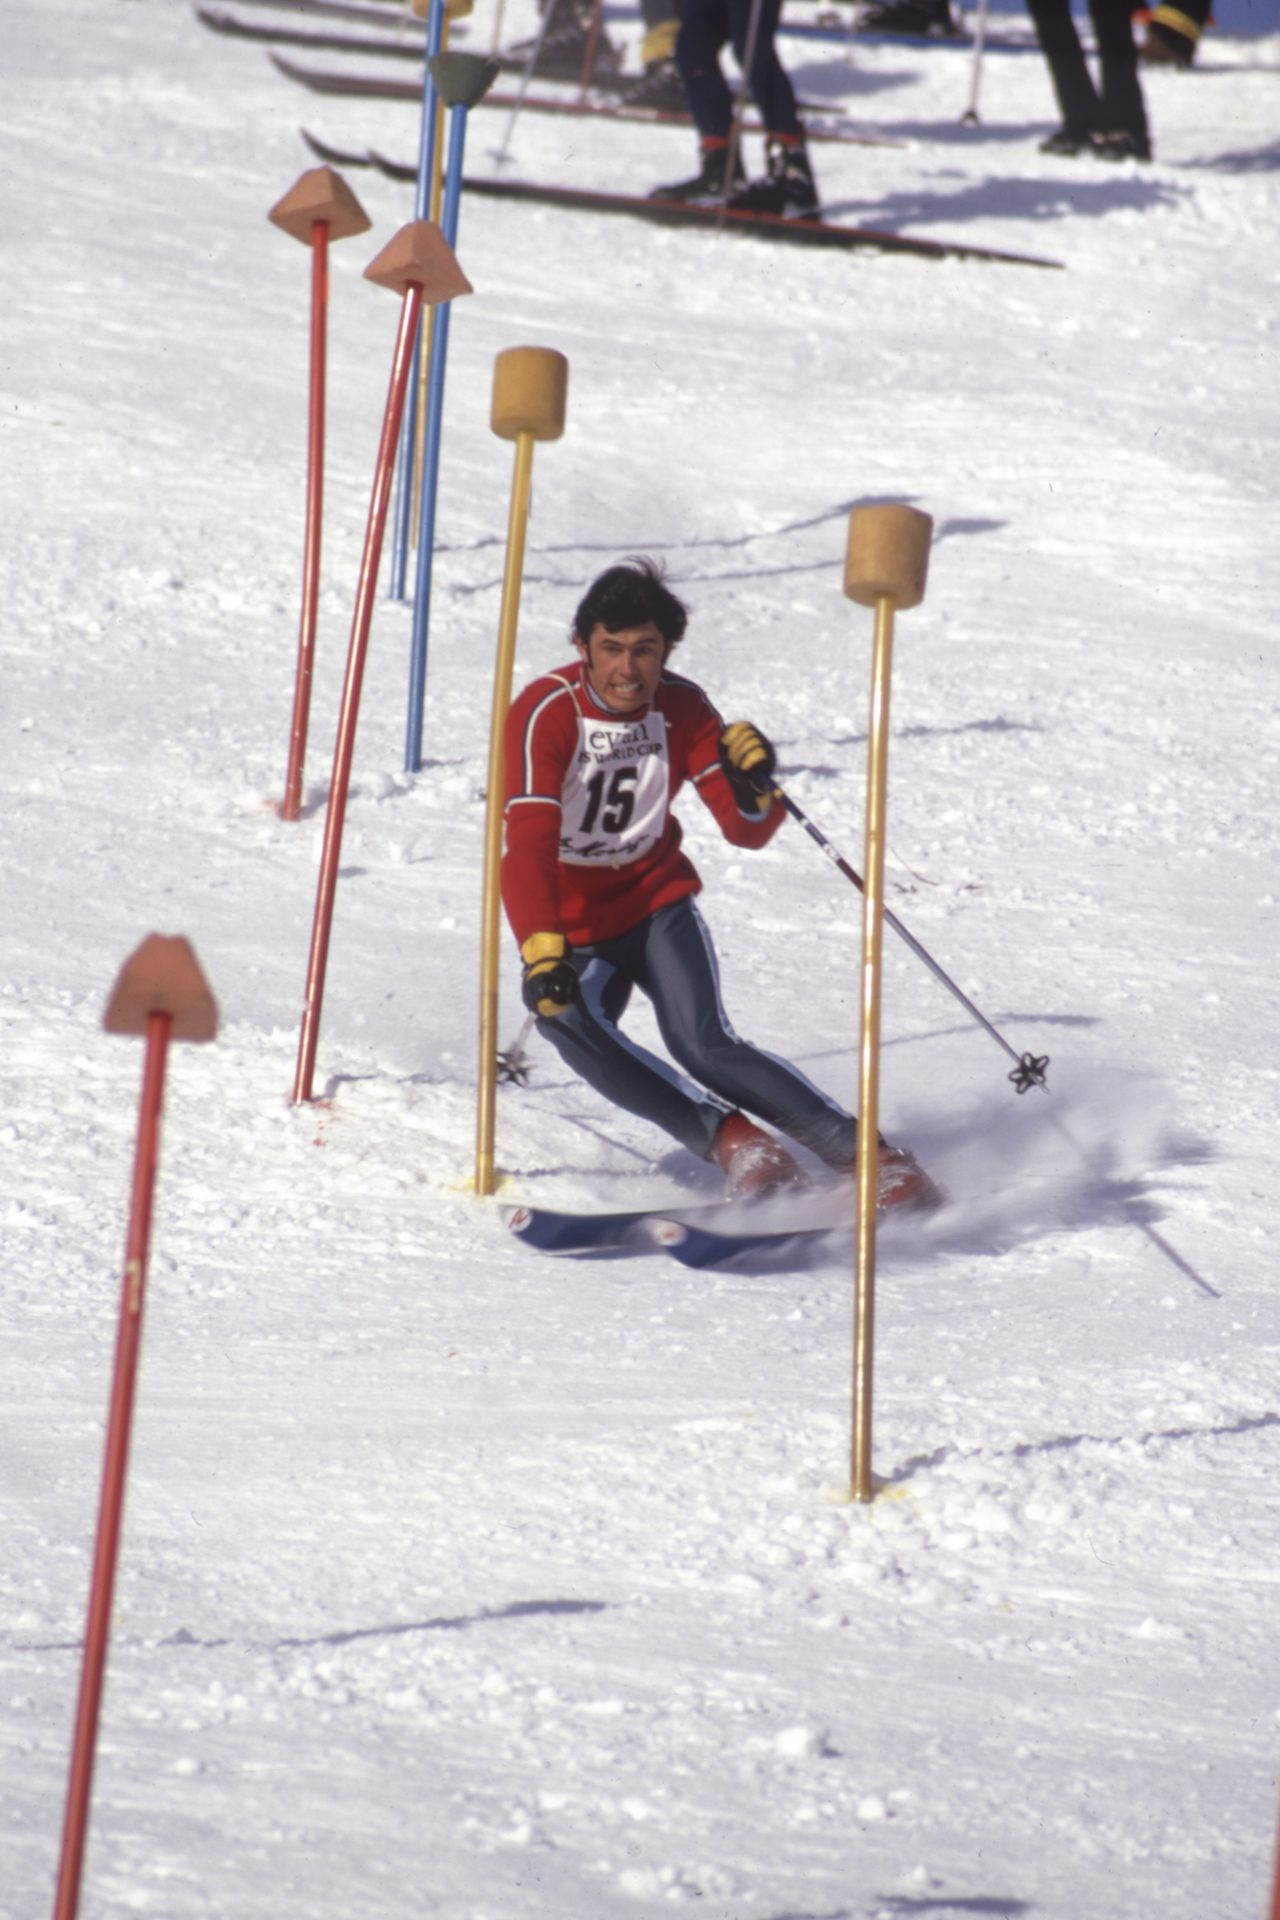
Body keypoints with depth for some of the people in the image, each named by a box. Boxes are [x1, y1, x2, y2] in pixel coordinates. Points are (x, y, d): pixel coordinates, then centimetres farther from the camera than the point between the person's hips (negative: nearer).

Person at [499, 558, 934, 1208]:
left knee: (704, 1045, -24)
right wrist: (542, 954, -45)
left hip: (658, 904, 1)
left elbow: (746, 832, -5)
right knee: (569, 1022, -33)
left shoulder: (681, 708, -8)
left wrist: (753, 788, -29)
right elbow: (526, 845, -30)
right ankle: (727, 1137, -27)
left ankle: (868, 1154, -23)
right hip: (573, 928, -1)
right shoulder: (544, 715, -20)